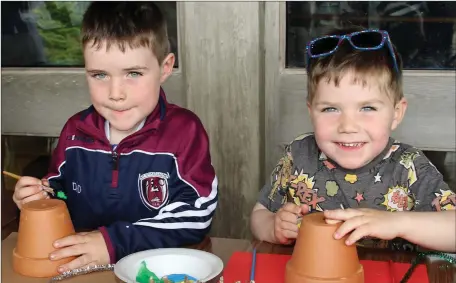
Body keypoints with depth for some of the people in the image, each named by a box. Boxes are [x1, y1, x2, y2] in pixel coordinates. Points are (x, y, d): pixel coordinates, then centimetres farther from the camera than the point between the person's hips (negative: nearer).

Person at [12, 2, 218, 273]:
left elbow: (195, 216, -16)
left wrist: (114, 241, -20)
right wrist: (42, 200, -5)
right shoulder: (76, 131, 2)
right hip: (82, 267, 4)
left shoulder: (184, 130, -11)